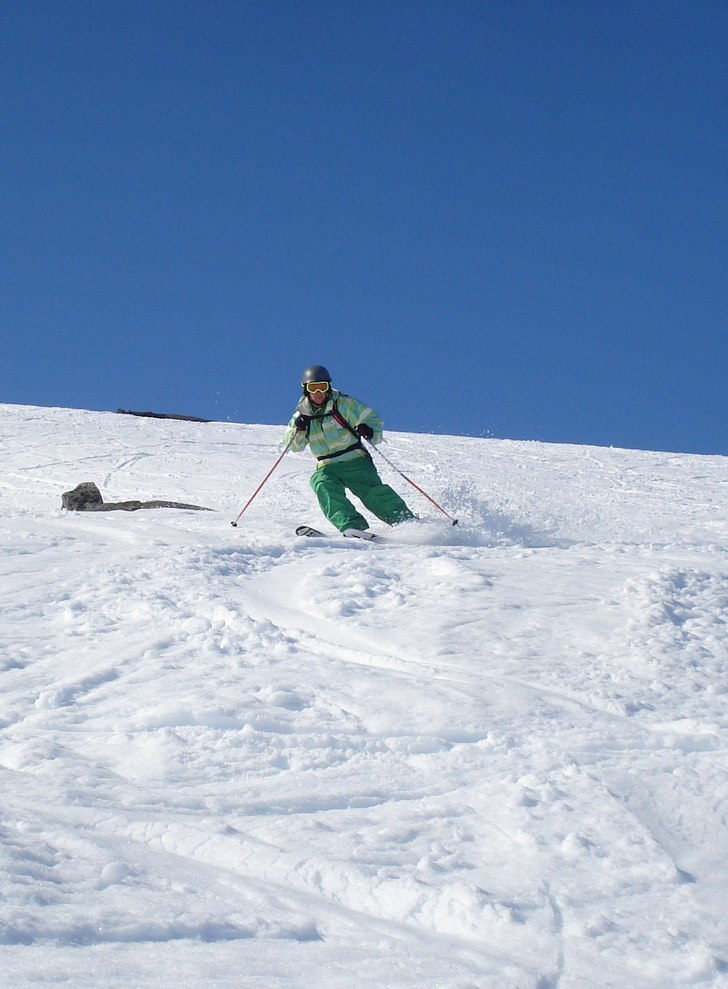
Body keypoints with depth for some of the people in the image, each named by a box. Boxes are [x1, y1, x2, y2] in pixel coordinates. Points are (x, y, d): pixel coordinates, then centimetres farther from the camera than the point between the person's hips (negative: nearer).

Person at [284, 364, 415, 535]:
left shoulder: (343, 404, 0)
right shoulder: (303, 413, 9)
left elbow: (371, 418, 0)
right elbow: (294, 446, 6)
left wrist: (370, 431, -24)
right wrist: (298, 429, -15)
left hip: (355, 462, -3)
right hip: (327, 468, 3)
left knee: (373, 492, -22)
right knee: (321, 484, -29)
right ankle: (352, 526, -39)